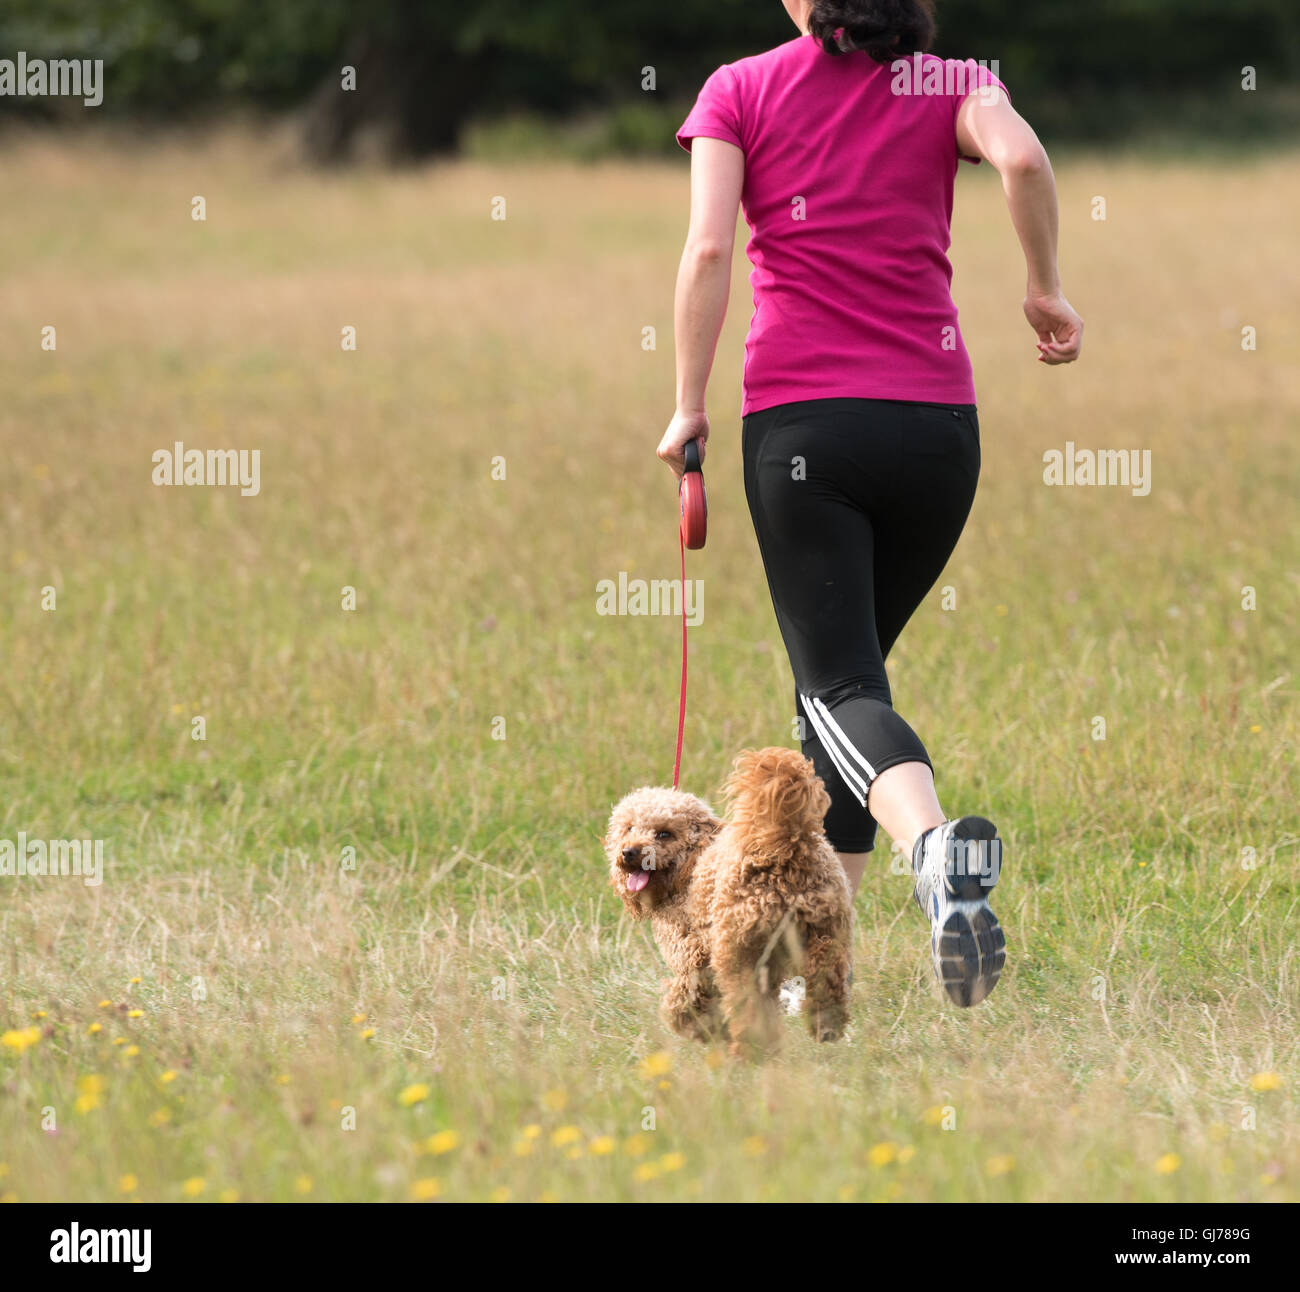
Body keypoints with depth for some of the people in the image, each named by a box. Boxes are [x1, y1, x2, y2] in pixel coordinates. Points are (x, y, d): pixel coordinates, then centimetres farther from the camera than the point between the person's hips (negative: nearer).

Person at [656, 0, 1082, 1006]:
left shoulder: (740, 91, 6)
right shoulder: (950, 83, 8)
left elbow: (708, 250, -6)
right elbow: (1021, 157, -13)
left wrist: (689, 406, 0)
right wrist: (1045, 290, 1)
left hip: (800, 420, -2)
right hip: (938, 422, 2)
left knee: (838, 687, -7)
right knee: (849, 664, 18)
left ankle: (937, 847, -38)